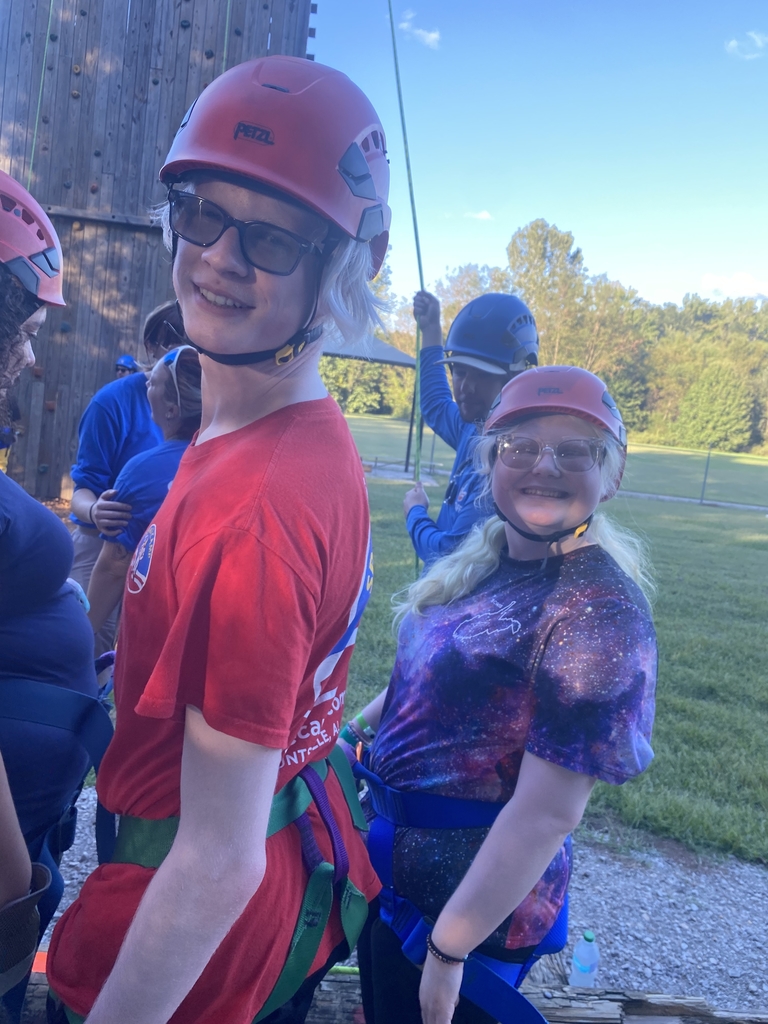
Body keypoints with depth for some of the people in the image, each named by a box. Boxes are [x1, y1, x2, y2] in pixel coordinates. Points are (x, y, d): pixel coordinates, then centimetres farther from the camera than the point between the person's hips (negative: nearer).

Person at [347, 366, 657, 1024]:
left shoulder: (598, 611, -26)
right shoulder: (486, 560, -2)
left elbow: (548, 815, -25)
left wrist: (447, 951, -21)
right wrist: (355, 729, 16)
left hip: (471, 891, -7)